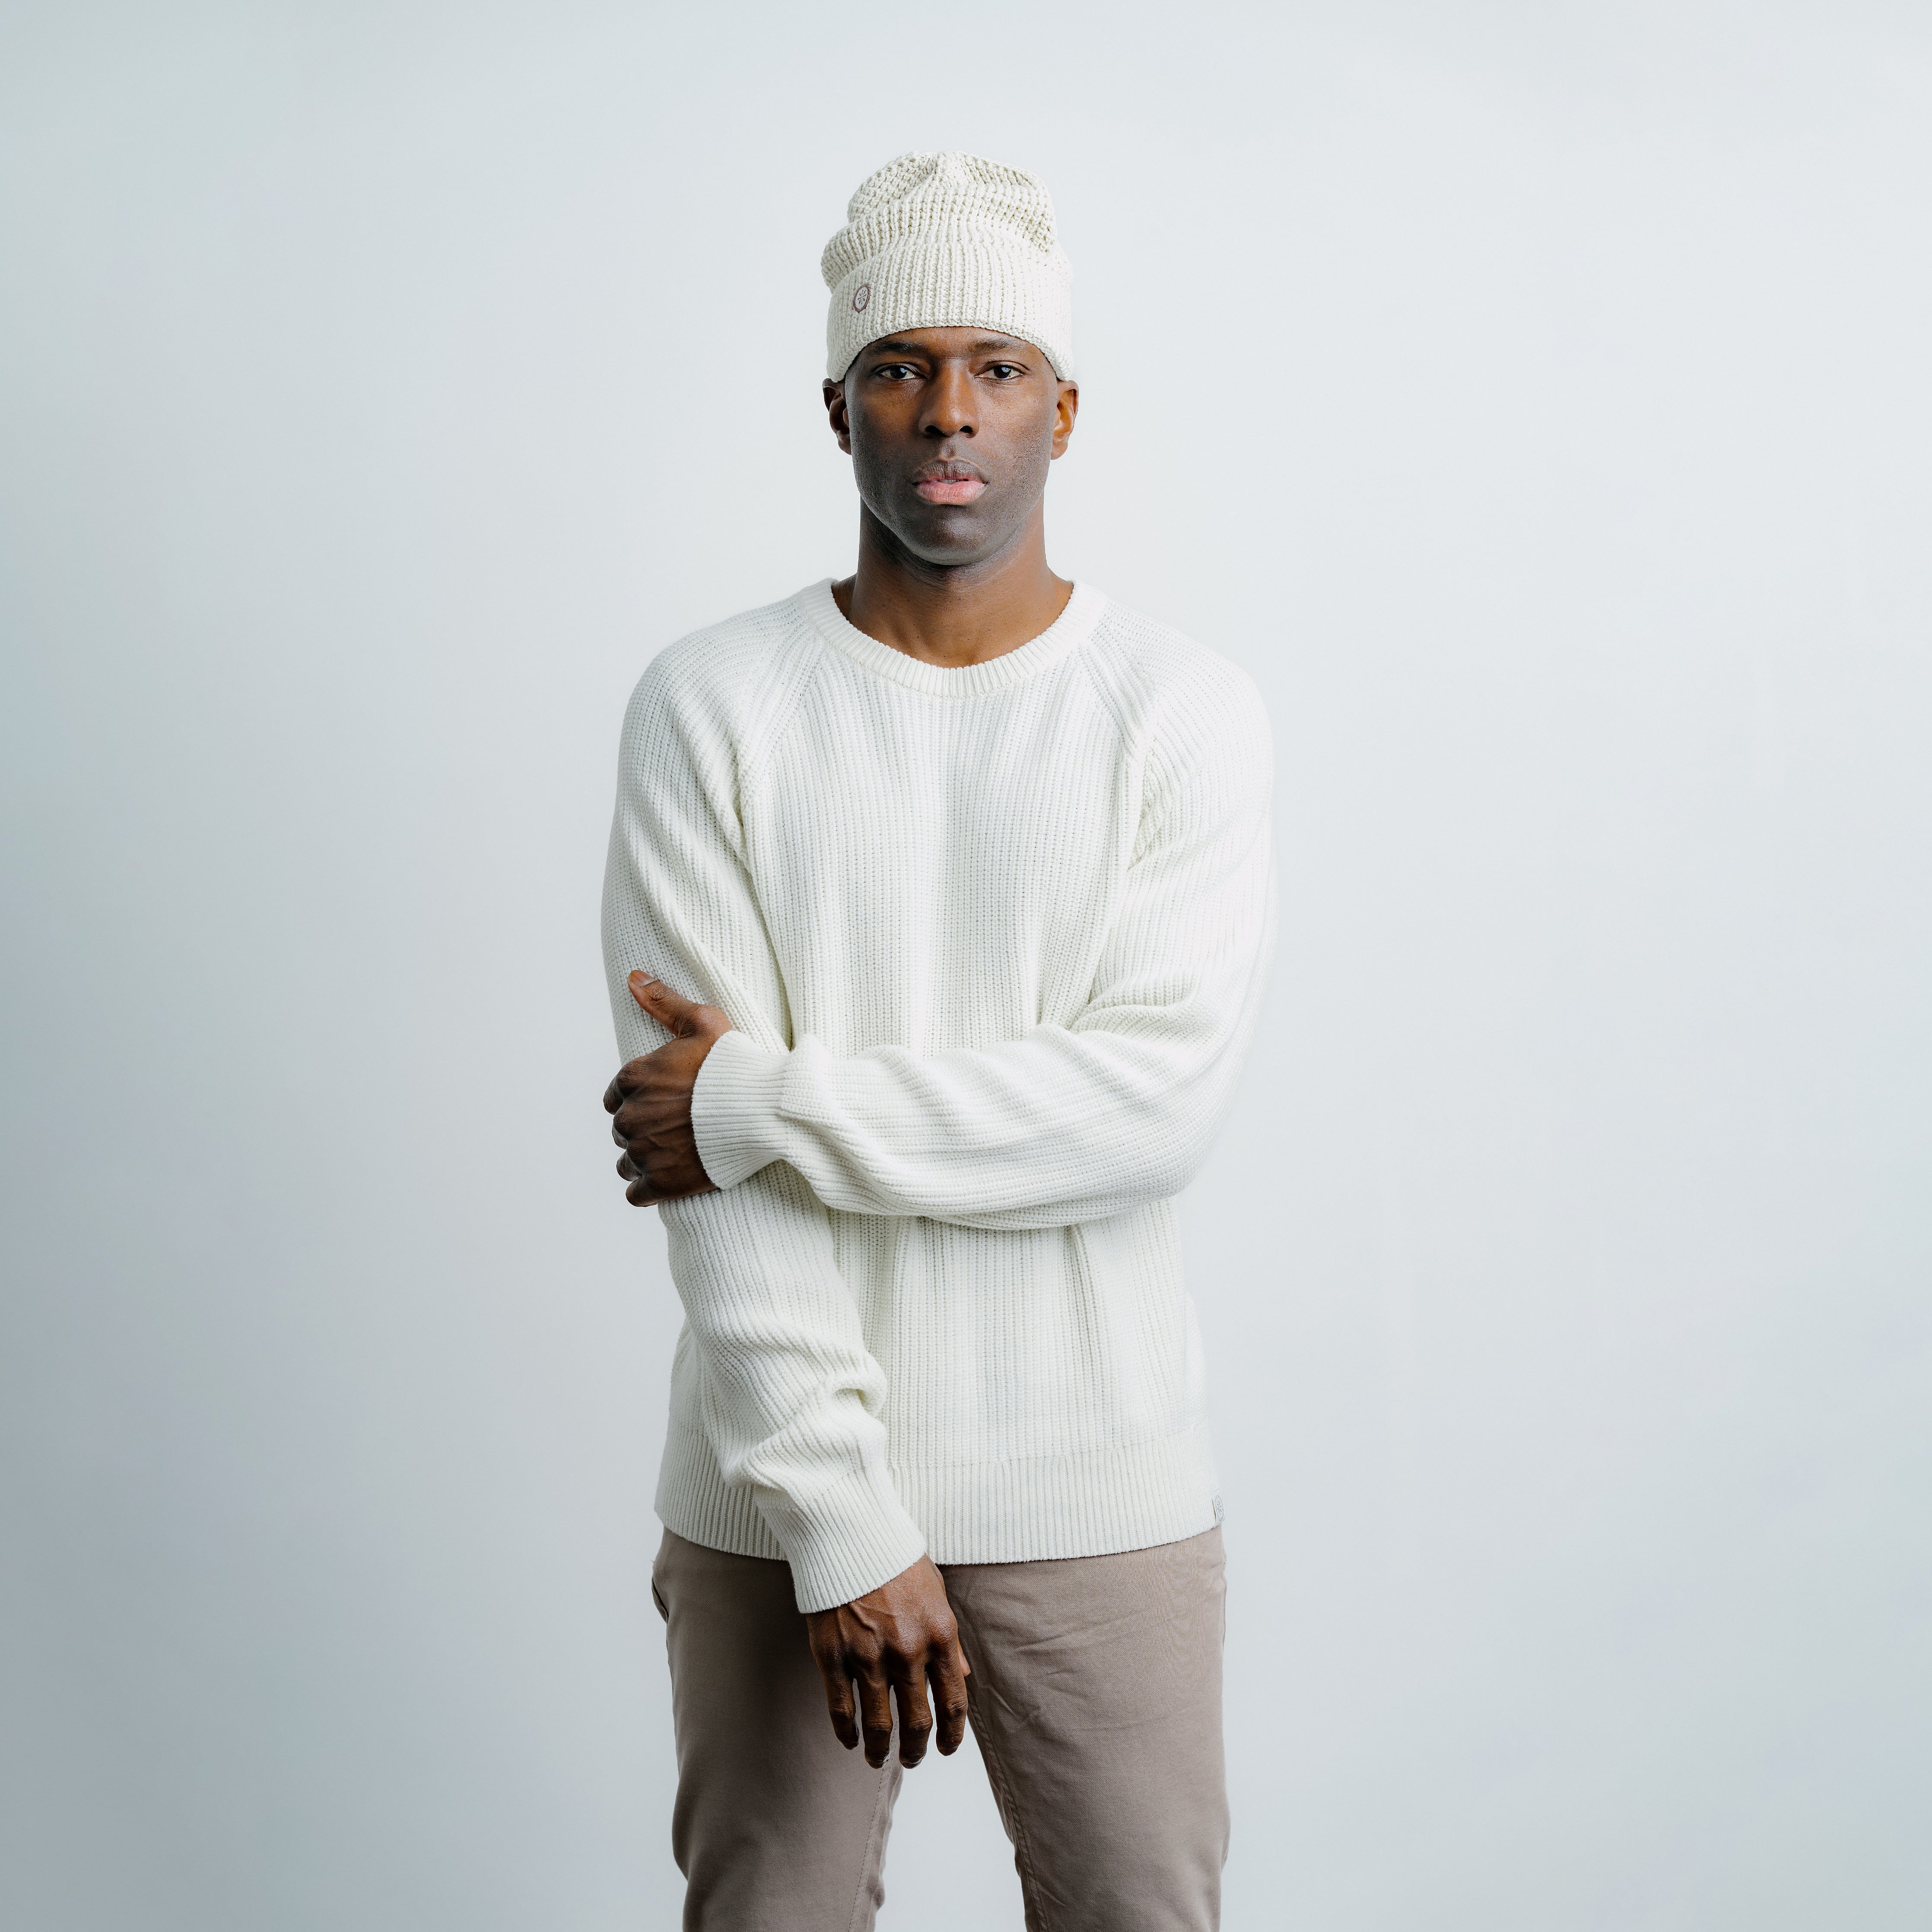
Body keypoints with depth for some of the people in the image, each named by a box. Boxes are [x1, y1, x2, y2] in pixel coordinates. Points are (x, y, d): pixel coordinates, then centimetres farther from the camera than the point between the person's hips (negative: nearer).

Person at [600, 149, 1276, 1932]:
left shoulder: (1190, 714, -2)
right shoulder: (712, 708, -3)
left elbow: (1159, 1096, -15)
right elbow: (711, 1170, -10)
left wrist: (766, 1102, -15)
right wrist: (843, 1524, -15)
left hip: (1099, 1496, 0)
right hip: (780, 1492, 0)